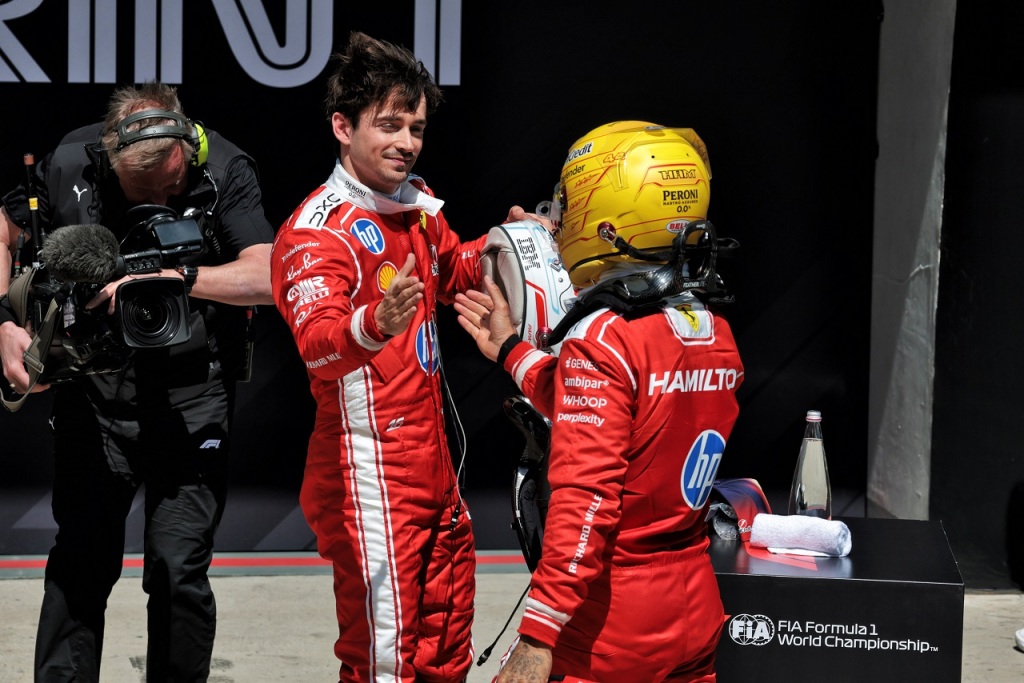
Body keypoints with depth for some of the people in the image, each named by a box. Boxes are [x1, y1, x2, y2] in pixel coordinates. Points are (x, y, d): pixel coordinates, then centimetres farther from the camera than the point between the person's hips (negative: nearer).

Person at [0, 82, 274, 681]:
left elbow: (265, 278, -24)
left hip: (191, 399, -2)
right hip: (95, 390, 2)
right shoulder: (70, 166, -7)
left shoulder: (224, 170, -13)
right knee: (80, 563, 6)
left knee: (179, 569, -5)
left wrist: (175, 276, -35)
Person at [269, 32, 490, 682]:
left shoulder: (418, 202, 8)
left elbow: (450, 272, 29)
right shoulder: (319, 229, -17)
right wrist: (374, 326, -54)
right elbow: (318, 343, -33)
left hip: (430, 460, 9)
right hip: (370, 473, -9)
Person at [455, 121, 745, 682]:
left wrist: (537, 636, -22)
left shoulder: (602, 338, -17)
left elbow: (585, 496, -23)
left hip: (610, 616, -8)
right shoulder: (716, 335, 7)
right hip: (695, 611, 8)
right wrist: (512, 351, 30)